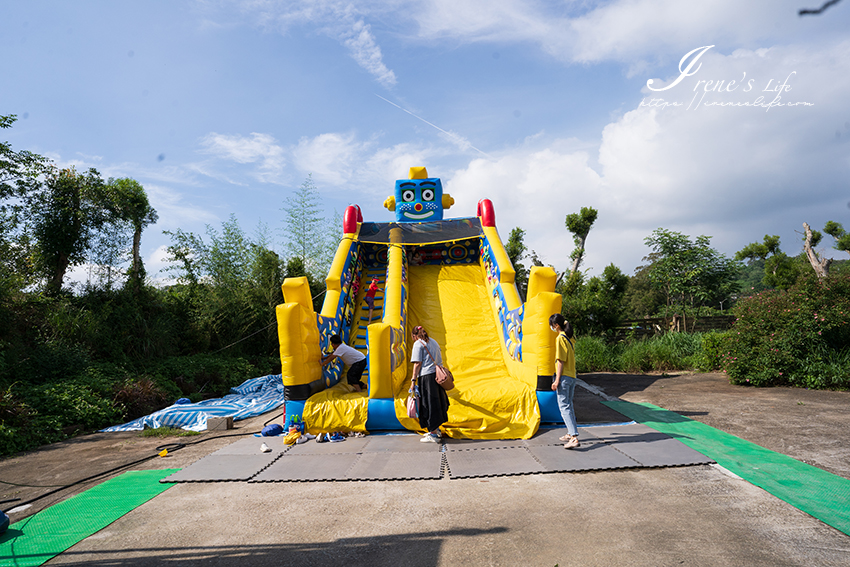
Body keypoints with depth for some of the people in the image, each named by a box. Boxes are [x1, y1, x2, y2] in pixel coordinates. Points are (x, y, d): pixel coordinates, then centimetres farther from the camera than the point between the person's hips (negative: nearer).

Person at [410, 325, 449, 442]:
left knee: (429, 404, -2)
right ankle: (436, 429, 27)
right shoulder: (433, 342, 18)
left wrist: (413, 380, -9)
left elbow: (417, 363, -11)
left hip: (426, 376, -7)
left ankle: (433, 435, 1)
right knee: (436, 402, 16)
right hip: (437, 375, 7)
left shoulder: (418, 343, -4)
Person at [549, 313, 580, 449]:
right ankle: (571, 433, 29)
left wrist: (557, 380, -15)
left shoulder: (560, 339, -15)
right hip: (572, 376, 9)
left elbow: (560, 361, -17)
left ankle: (574, 438, -14)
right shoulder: (570, 338, 10)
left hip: (564, 376, -9)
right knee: (569, 405, 19)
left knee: (564, 407, -7)